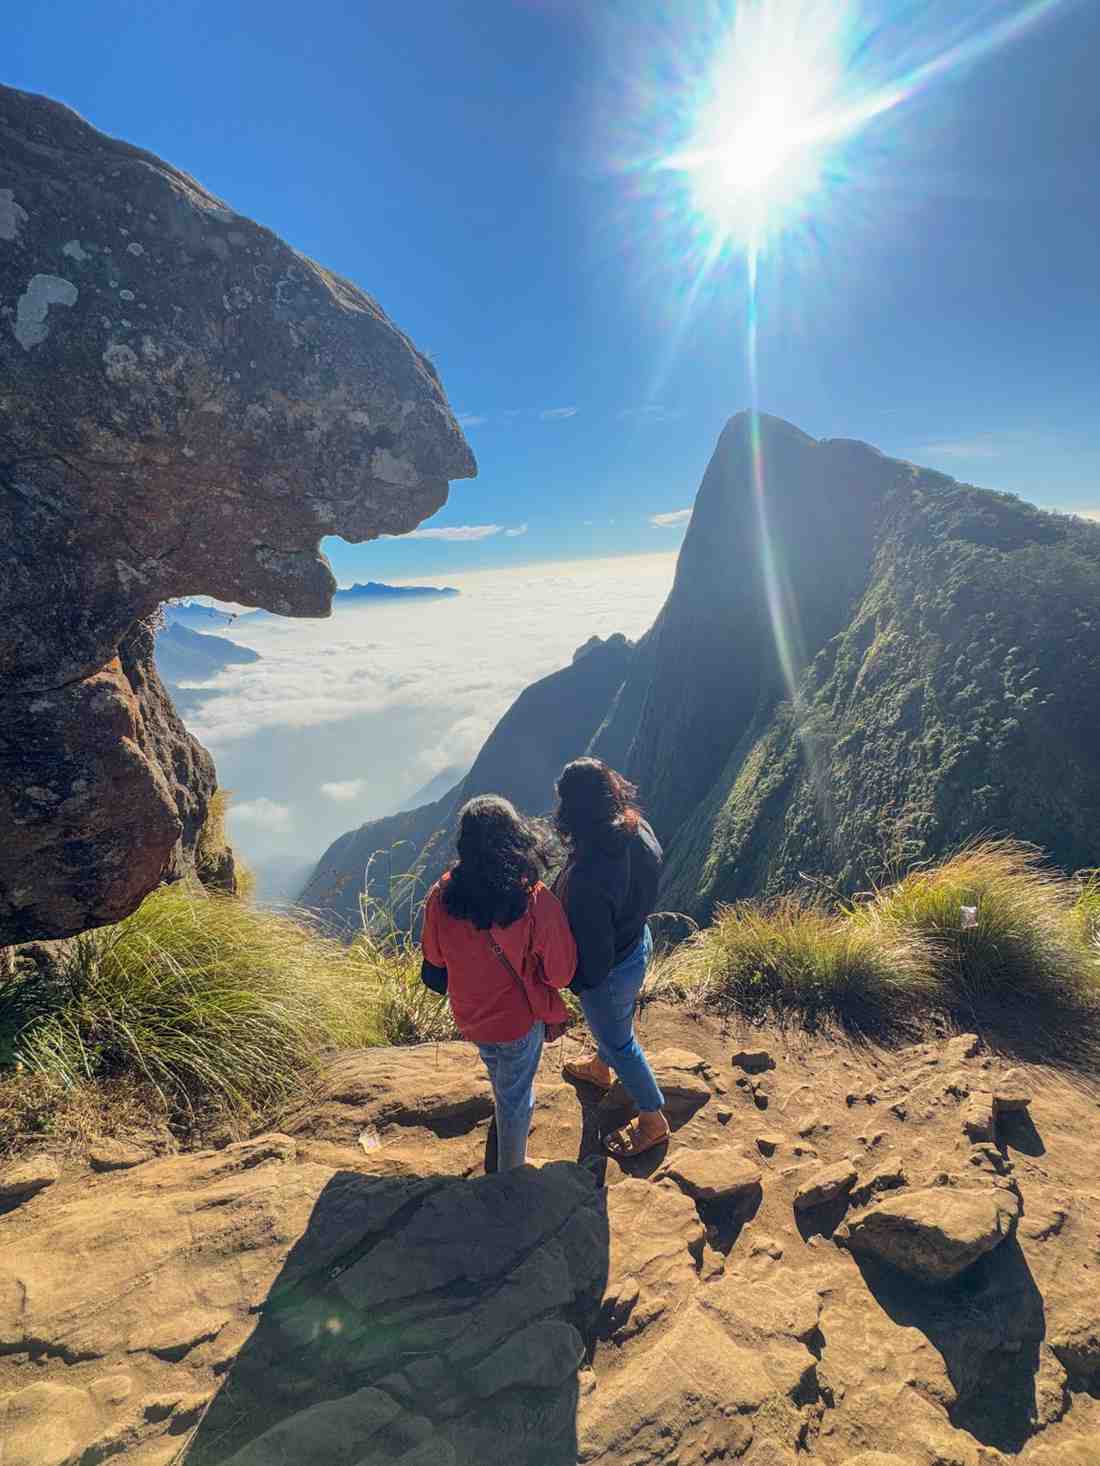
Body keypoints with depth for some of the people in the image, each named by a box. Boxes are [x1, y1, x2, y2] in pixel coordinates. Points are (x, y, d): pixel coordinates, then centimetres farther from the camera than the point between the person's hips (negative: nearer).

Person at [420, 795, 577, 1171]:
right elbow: (560, 973, -19)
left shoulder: (441, 896, -24)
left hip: (469, 1015, 4)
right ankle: (511, 1173, 44)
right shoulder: (536, 904, -34)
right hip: (518, 1020, -4)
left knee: (501, 1077, 36)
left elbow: (434, 959, -5)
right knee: (515, 1097, 22)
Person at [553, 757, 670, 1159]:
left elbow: (594, 950, -29)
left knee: (619, 1041, 21)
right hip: (639, 944, 7)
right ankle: (601, 1067, 65)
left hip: (609, 972, -7)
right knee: (613, 1023, 35)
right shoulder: (639, 830, -20)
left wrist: (579, 982, -8)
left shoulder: (587, 877, -42)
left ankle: (653, 1121, 44)